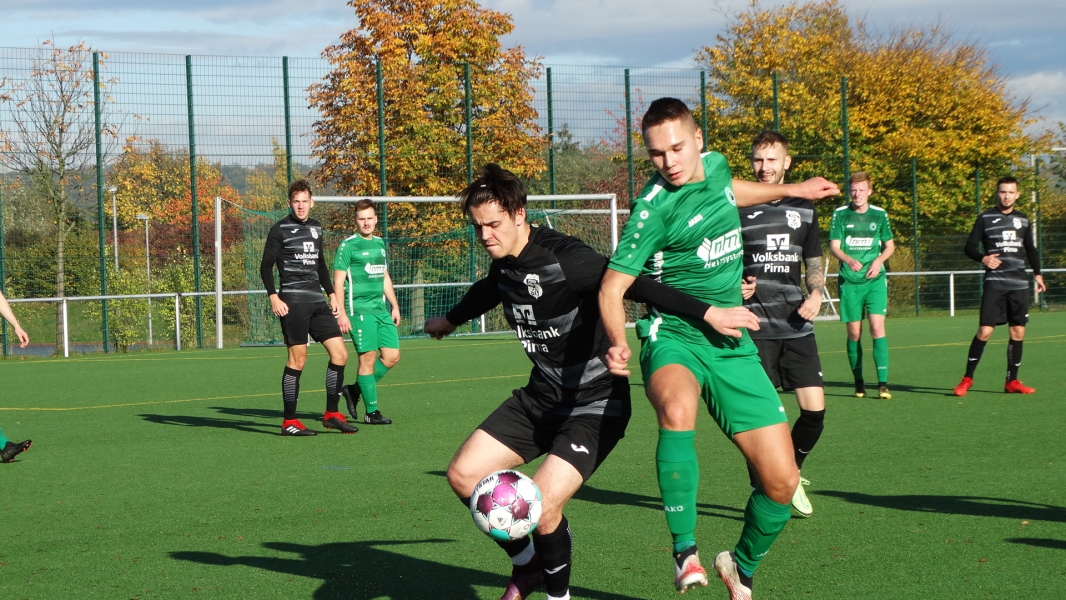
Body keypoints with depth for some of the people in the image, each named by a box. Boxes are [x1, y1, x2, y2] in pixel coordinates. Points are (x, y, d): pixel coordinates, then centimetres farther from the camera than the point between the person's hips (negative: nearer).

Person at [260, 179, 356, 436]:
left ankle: (331, 414, 11)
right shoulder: (280, 229, -3)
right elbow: (266, 266, -5)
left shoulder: (316, 228, 17)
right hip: (293, 302, -7)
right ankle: (289, 421, -1)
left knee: (340, 353, 2)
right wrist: (273, 297, -16)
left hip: (317, 302, 7)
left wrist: (332, 294, 22)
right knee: (297, 358, -8)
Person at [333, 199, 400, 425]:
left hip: (381, 310, 7)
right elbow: (338, 282, -8)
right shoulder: (348, 246, -5)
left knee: (392, 356, 3)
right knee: (368, 358, -7)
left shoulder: (379, 244, 16)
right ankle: (371, 412, 0)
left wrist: (395, 306, 21)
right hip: (360, 310, -7)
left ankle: (355, 390, 18)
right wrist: (341, 313, -15)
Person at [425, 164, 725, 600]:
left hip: (594, 404, -8)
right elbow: (487, 292, 25)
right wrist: (450, 321, 45)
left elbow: (632, 285, -33)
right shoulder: (503, 264, 1)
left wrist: (708, 312, -43)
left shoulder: (563, 258, -25)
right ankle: (527, 564, 23)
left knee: (542, 507, -22)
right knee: (463, 475, 1)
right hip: (541, 397, 8)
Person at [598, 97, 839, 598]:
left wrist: (790, 190, 40)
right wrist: (618, 345, -32)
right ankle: (684, 551, -29)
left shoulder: (715, 165, 5)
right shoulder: (654, 208, -15)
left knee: (781, 482, -4)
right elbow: (612, 288, -14)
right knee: (677, 408, -42)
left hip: (732, 345, 6)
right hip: (674, 338, -6)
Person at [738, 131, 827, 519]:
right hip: (754, 326, -3)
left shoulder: (803, 209, 12)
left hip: (796, 325, 3)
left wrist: (816, 293, 2)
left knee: (814, 409, -4)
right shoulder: (736, 209, 1)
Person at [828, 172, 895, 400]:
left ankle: (883, 383, -15)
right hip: (849, 280, 0)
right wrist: (849, 260, -24)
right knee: (854, 332, 3)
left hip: (875, 279, 0)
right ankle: (859, 382, 17)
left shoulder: (879, 214, 5)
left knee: (877, 327, -13)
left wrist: (879, 260, -6)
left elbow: (890, 245, 14)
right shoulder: (840, 214, 1)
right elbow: (834, 246, -3)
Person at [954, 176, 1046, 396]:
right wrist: (983, 258, -19)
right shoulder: (985, 218, 1)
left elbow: (1031, 250, 24)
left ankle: (1012, 381, 12)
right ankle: (967, 378, -1)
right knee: (985, 331, -11)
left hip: (1019, 284, 4)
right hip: (994, 283, -4)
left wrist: (1037, 273, 15)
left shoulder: (1023, 220, 13)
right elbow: (970, 247, 0)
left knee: (1018, 332, 3)